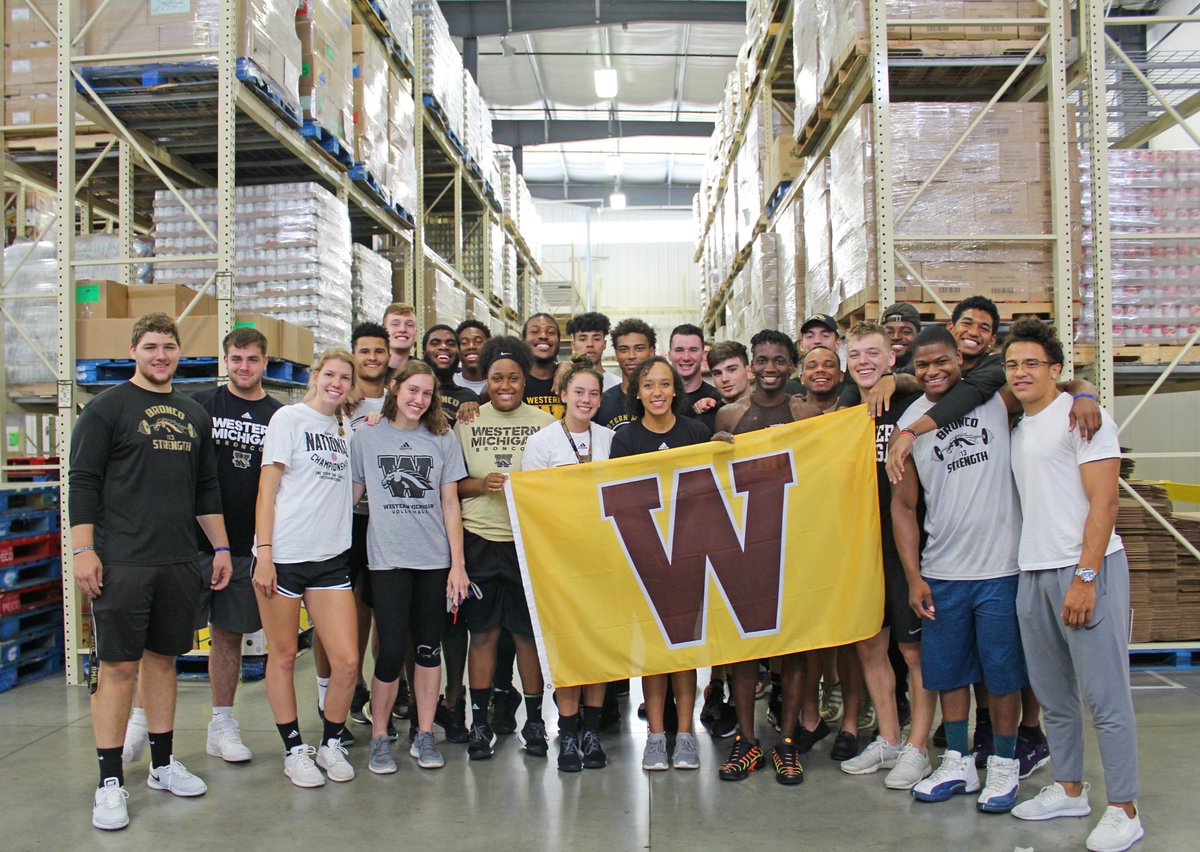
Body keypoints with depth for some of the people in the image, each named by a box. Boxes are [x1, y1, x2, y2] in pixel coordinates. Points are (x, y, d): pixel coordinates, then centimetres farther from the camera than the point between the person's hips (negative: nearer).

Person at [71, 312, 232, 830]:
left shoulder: (194, 415, 15)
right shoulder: (107, 408, -1)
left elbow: (206, 489, 20)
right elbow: (82, 483, -5)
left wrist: (220, 547, 15)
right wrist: (83, 549, -13)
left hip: (180, 563, 5)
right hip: (121, 563, -5)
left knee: (163, 659, 12)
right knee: (117, 666, -3)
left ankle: (163, 764, 23)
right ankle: (110, 781, 4)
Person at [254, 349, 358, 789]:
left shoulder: (346, 429, 15)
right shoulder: (290, 418, -1)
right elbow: (267, 488, -5)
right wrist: (264, 553, -12)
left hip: (330, 557, 5)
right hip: (284, 555, -5)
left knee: (347, 660, -2)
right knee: (283, 656, 6)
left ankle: (331, 744, 18)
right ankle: (294, 750, 20)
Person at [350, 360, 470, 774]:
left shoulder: (443, 439, 6)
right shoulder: (367, 437, 4)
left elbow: (450, 504, 6)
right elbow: (351, 495, 8)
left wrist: (458, 563, 1)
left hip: (434, 559, 2)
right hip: (387, 558, -2)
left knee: (429, 647, 6)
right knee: (392, 649, -6)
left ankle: (425, 735, 19)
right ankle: (379, 736, 12)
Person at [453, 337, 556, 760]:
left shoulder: (545, 422, 6)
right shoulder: (467, 421, 8)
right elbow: (450, 483, 8)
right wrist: (481, 484, -10)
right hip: (479, 539, 1)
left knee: (530, 633, 3)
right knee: (482, 633, 5)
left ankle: (534, 721, 17)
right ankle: (480, 722, 16)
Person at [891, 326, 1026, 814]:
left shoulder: (995, 397, -2)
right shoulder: (908, 423, 4)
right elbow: (903, 504, 7)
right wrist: (913, 577, 1)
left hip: (1001, 567, -3)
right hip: (941, 571, 3)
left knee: (1002, 672, 7)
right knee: (948, 670, 12)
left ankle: (1004, 766, 24)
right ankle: (957, 763, 27)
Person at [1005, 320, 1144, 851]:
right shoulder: (1016, 428, 16)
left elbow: (1103, 503, -13)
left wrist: (1084, 577, -18)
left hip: (1086, 568, -7)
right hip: (1032, 572, 8)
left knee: (1105, 695, -2)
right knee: (1052, 694, 14)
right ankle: (1069, 790, 27)